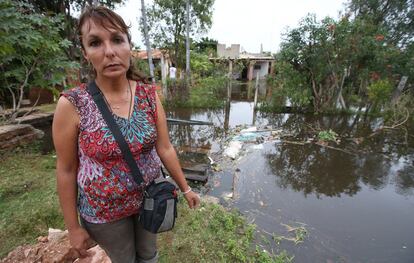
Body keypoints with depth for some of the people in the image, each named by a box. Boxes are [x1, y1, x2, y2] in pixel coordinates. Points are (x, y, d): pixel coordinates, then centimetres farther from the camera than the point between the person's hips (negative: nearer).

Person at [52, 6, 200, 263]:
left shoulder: (149, 94, -13)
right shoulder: (72, 104, -19)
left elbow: (165, 149, -8)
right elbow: (66, 170, -9)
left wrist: (185, 188, -2)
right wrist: (74, 227, -2)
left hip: (149, 198, 2)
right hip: (104, 209, -1)